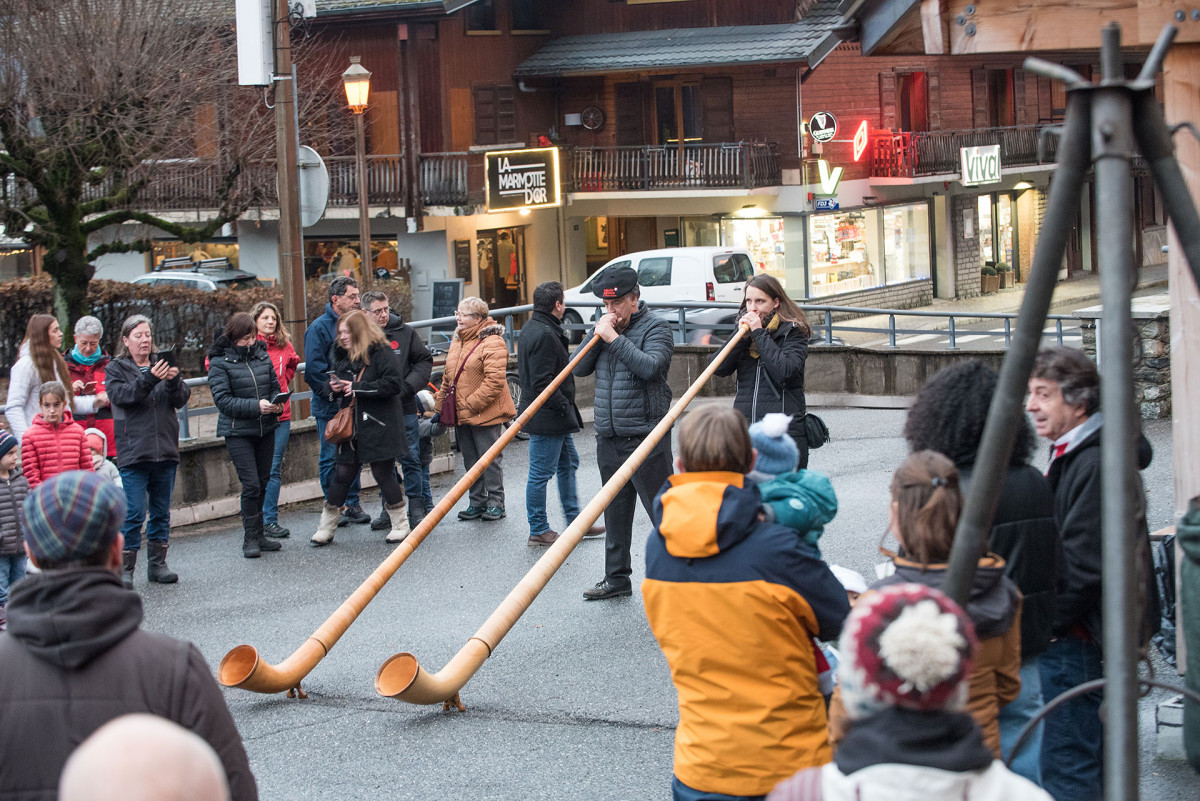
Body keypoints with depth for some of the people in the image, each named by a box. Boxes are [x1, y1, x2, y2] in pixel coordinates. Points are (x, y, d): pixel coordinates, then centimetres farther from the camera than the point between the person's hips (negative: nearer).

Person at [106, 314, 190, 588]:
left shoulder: (162, 364, 13)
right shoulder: (116, 368, 4)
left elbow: (181, 399, 3)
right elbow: (121, 395, -15)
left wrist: (174, 381, -18)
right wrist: (150, 378, -28)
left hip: (165, 451, 4)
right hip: (133, 452, -4)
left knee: (162, 511, 10)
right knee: (133, 513, -9)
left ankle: (157, 564, 19)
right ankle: (125, 569, -4)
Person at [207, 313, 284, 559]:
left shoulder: (262, 356, 7)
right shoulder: (220, 362, -8)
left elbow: (274, 386, 16)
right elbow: (222, 400, -13)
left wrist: (276, 403, -7)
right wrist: (256, 406, -22)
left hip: (265, 428, 5)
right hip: (237, 431, -5)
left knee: (263, 482, 11)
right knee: (251, 484, -10)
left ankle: (257, 534, 23)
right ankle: (250, 538, 0)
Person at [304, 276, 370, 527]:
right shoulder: (320, 328, -10)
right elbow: (314, 368, -14)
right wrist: (334, 392, -15)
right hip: (330, 407, -6)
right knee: (331, 457, 1)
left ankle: (353, 504, 19)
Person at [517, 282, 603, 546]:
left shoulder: (530, 329, 12)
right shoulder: (544, 335, -22)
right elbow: (543, 383, -26)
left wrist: (566, 407, 17)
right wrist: (564, 407, -18)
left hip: (554, 416, 11)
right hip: (547, 417, -11)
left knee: (568, 463, 19)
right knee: (541, 473, -1)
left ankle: (575, 522, 27)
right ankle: (539, 531, 8)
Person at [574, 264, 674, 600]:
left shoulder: (654, 327, -6)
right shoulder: (604, 326, 13)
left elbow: (651, 367, -22)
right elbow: (579, 368, 7)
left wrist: (614, 338, -20)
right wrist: (596, 336, -6)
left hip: (645, 436, -7)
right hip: (609, 437, 7)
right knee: (615, 513, 14)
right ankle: (616, 578, 24)